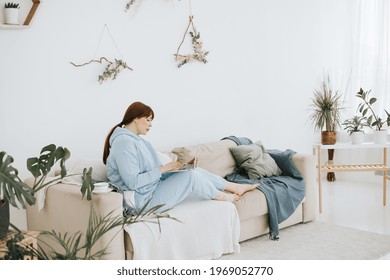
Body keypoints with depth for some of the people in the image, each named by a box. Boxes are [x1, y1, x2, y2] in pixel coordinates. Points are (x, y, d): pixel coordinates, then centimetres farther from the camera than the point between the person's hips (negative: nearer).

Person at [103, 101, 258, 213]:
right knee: (190, 175, -14)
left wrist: (169, 166, -1)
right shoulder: (124, 142, -21)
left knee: (193, 169, 5)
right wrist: (163, 169, -20)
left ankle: (235, 187, 18)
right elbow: (133, 182, -26)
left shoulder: (135, 139, 12)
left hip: (154, 187, 10)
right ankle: (220, 196, 12)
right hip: (144, 201, -10)